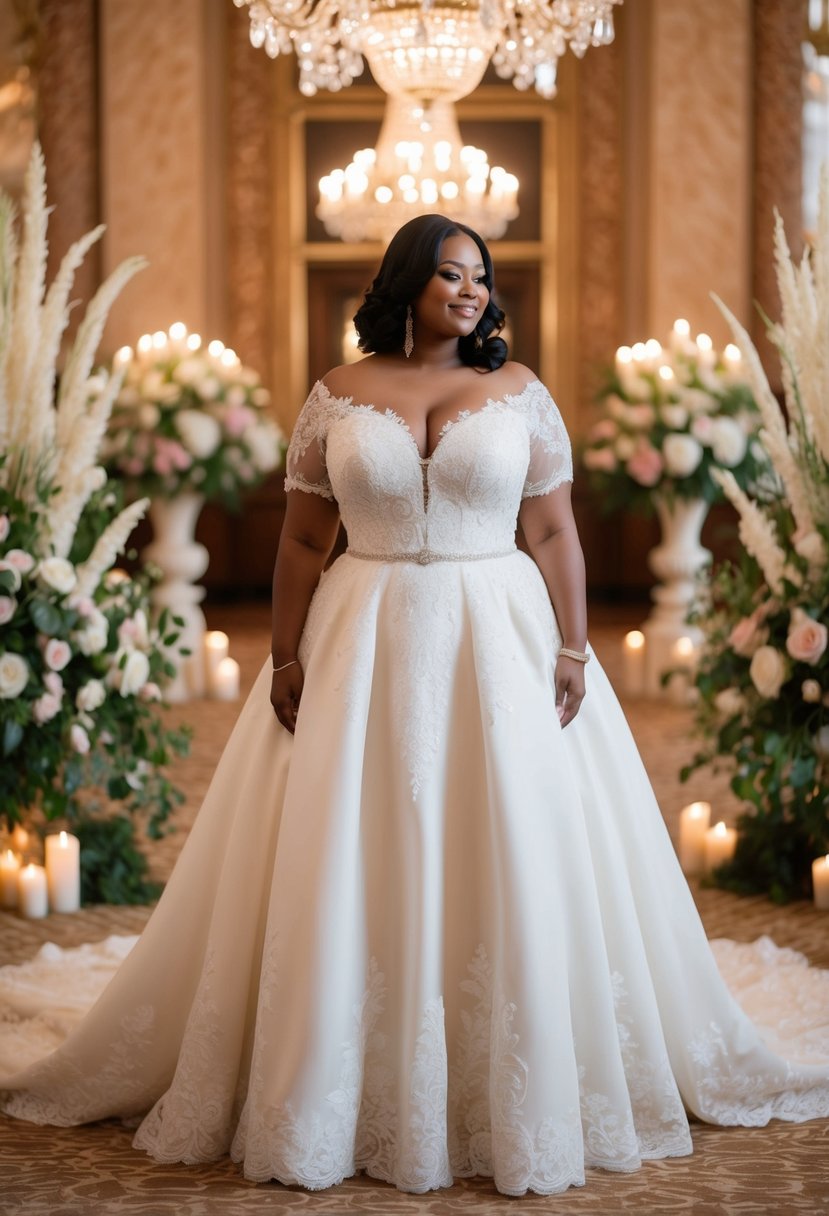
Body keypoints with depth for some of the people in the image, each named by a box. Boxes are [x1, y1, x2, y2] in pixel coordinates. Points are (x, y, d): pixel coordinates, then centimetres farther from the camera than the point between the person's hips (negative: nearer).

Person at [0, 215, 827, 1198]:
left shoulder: (520, 394, 4)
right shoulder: (336, 398, 4)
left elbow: (554, 533, 3)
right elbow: (302, 539, 5)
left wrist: (573, 648, -5)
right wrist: (285, 657, -2)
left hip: (501, 645, 0)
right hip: (364, 649, 0)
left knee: (511, 865, 1)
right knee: (352, 870, 2)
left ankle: (522, 1099, 14)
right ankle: (340, 1100, 13)